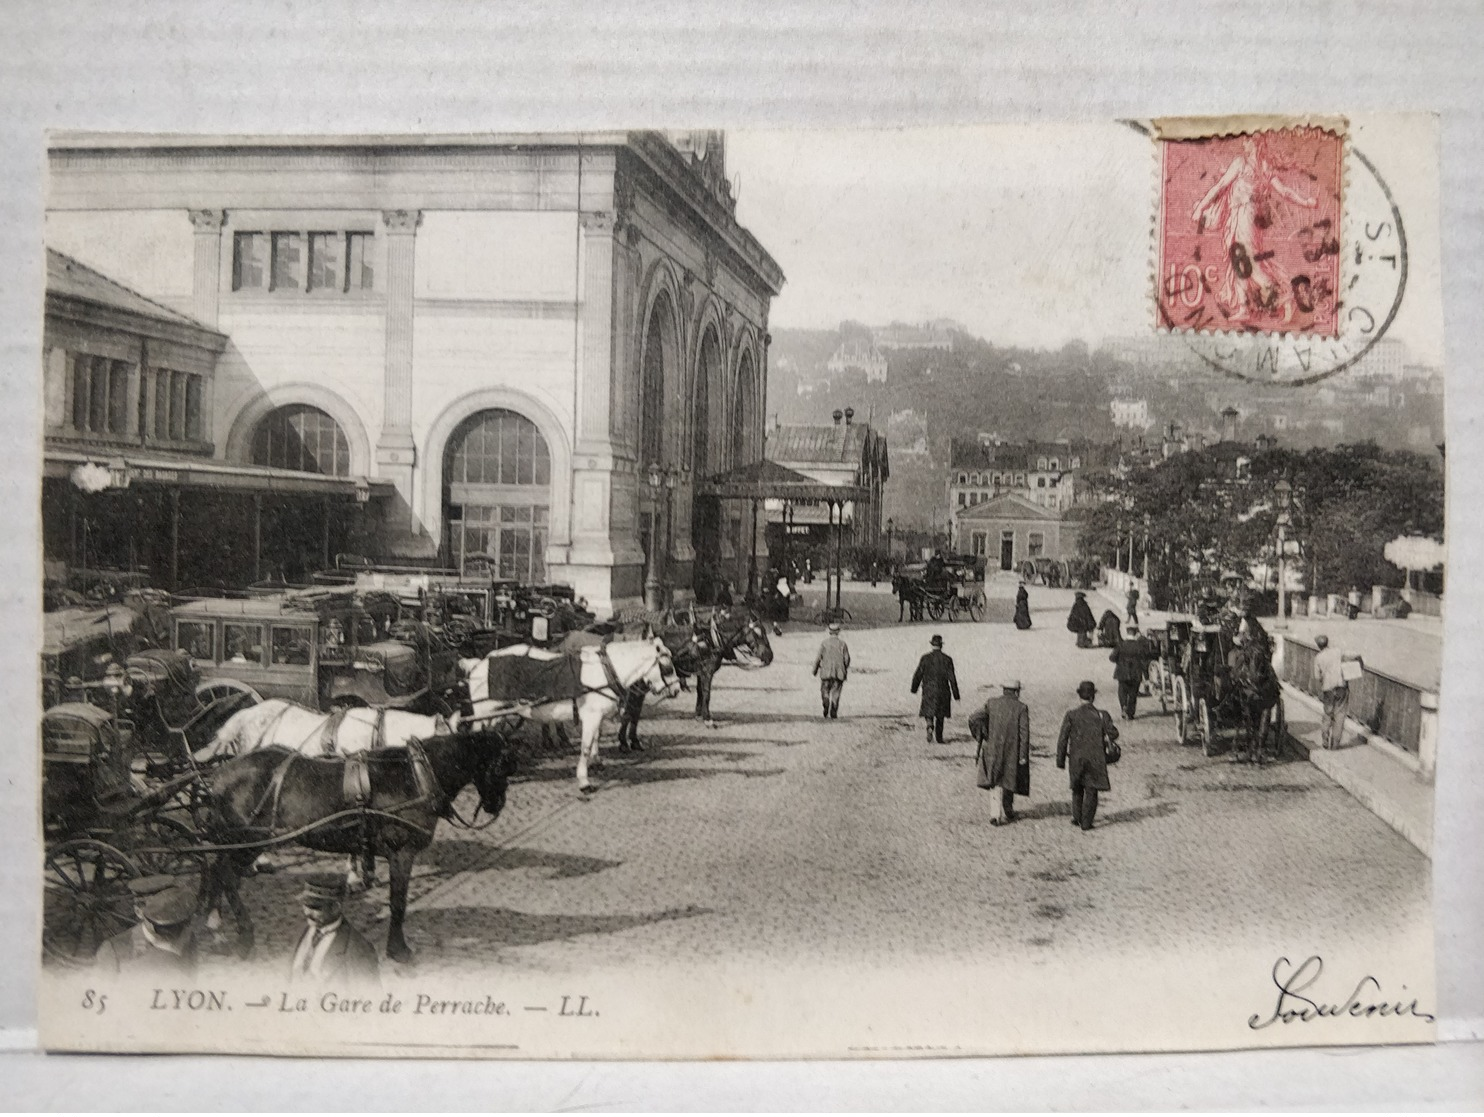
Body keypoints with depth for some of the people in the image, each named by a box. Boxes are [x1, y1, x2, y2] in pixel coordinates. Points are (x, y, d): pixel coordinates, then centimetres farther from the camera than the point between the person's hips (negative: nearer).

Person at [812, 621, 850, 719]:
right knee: (835, 693, 5)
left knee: (825, 691, 11)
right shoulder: (843, 644, 0)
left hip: (826, 672, -1)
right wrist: (846, 670, 17)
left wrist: (815, 670, 10)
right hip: (839, 673, 1)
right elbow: (847, 659, 1)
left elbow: (818, 657, -2)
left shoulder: (824, 643, -2)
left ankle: (826, 705, -13)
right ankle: (834, 712, -5)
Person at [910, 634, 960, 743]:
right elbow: (952, 678, -8)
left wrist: (914, 688, 13)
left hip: (928, 691, -1)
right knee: (940, 715, 15)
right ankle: (939, 737, 20)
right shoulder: (947, 659, -7)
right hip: (942, 691, 1)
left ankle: (930, 726, -21)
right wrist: (956, 694, -1)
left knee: (928, 712, 9)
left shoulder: (925, 658, -7)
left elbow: (918, 675, -2)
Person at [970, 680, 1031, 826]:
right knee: (1008, 780, 19)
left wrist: (982, 737, 2)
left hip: (992, 750, 0)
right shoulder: (1021, 708, -7)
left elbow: (974, 720, -10)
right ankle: (1008, 811, 33)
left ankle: (995, 814, -4)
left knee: (995, 782, 9)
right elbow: (1024, 733, -10)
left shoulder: (991, 704, -2)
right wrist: (1023, 756, -7)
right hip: (1012, 751, 0)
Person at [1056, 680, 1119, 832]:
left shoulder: (1071, 714, -7)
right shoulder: (1101, 715, -8)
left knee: (1077, 788, 21)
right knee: (1091, 790, 8)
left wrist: (1060, 759, 0)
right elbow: (1113, 734, -11)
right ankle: (1086, 822, 6)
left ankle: (1077, 818, 25)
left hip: (1076, 758, 1)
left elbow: (1062, 738, -7)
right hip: (1096, 759, -1)